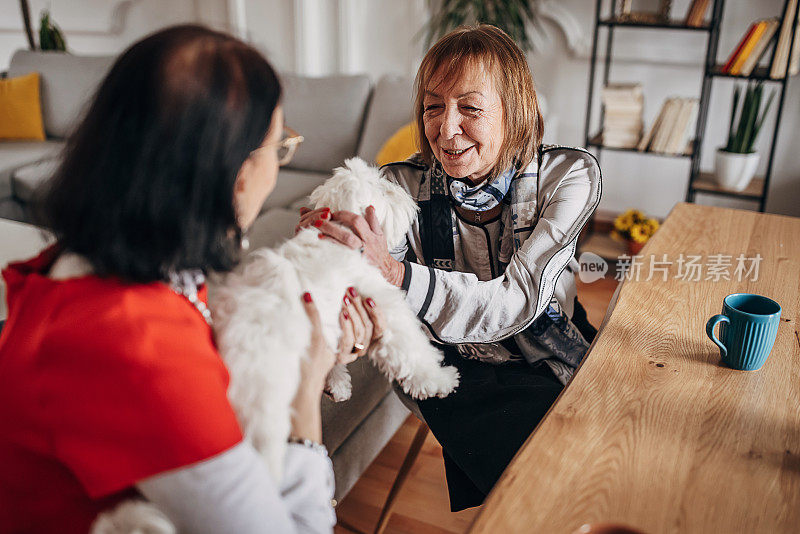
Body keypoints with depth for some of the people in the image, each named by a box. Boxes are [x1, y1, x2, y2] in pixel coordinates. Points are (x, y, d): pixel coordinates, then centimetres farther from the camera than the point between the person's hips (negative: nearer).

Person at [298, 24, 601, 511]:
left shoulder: (570, 175, -12)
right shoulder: (401, 187, -10)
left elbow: (517, 300, -25)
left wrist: (394, 273, -41)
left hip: (558, 369, 2)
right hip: (464, 381, -1)